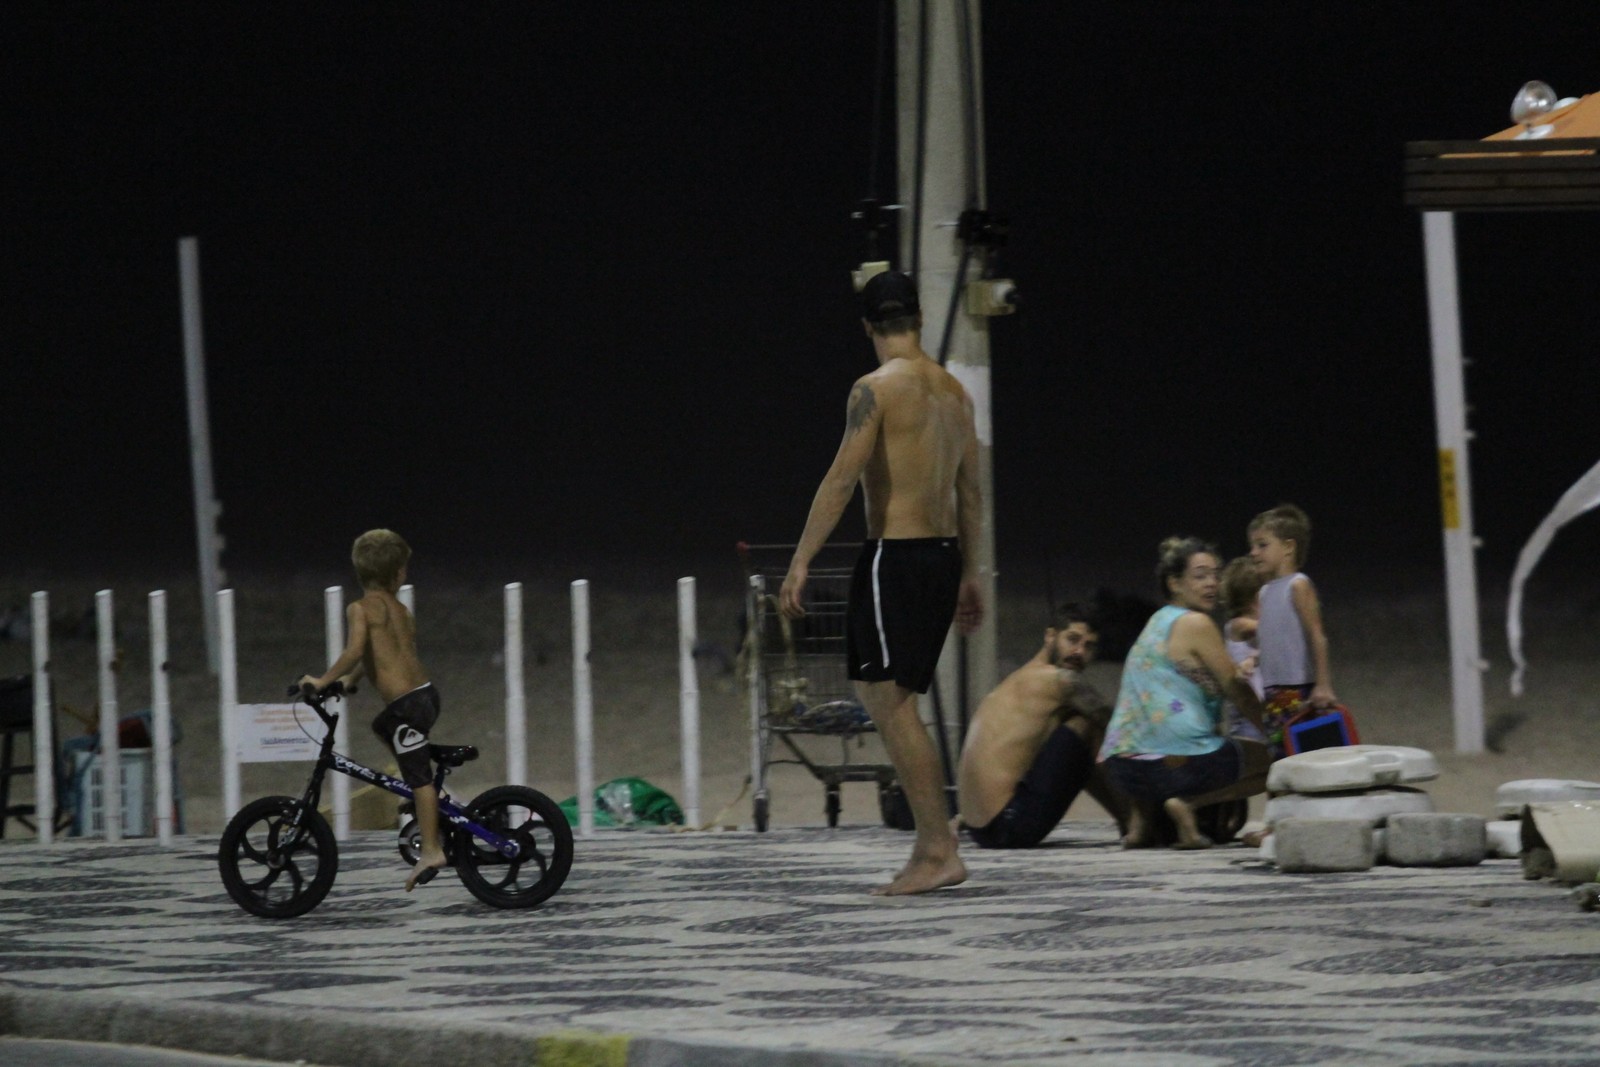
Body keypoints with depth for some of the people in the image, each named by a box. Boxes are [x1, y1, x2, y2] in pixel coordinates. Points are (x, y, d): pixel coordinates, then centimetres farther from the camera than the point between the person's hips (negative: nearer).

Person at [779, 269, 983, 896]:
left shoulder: (877, 389, -9)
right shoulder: (953, 391, 14)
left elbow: (842, 479, -17)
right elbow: (969, 492, 20)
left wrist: (800, 563, -17)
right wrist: (969, 575, 27)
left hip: (895, 556, -8)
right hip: (943, 555, 8)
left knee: (891, 703, -7)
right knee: (884, 697, 15)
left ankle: (938, 851, -11)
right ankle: (931, 844, 12)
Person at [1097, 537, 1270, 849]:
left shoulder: (1158, 622, 20)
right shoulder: (1195, 624, -6)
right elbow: (1236, 690, 0)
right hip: (1177, 762, -9)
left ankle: (1144, 812, 12)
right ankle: (1188, 804, -11)